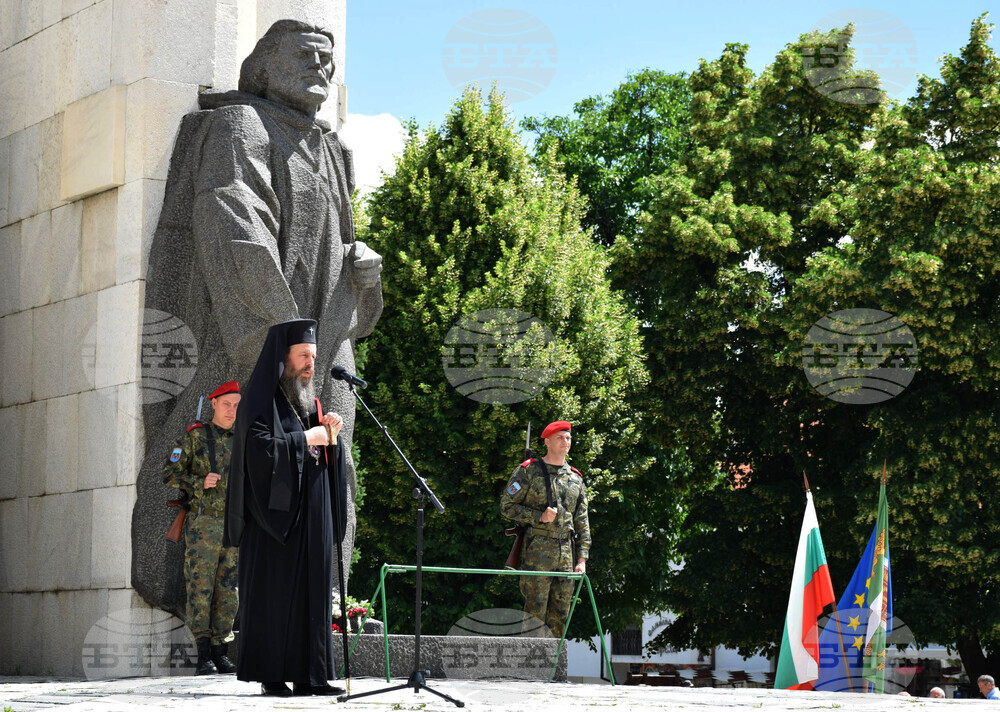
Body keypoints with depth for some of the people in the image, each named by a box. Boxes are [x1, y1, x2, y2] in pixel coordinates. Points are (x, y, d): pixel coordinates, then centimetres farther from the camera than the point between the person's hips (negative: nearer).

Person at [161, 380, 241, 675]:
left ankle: (221, 653, 10)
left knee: (228, 590, 4)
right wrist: (200, 482, -16)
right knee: (200, 587, -7)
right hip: (203, 523, -5)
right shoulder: (195, 436, 2)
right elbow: (170, 473, -2)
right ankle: (203, 655, -6)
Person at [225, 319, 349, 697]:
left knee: (312, 590, 3)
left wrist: (331, 435, -1)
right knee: (273, 591, -6)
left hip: (311, 514, 7)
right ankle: (270, 675, -2)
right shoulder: (260, 397, -5)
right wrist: (306, 439, -13)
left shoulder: (308, 401, 18)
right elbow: (258, 447, -19)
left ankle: (309, 675, 5)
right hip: (276, 509, -7)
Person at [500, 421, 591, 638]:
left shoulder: (576, 478, 16)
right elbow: (507, 506, -2)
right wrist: (539, 517, -13)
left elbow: (582, 522, 16)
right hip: (537, 551, -5)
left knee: (560, 615, 6)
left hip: (566, 554, 5)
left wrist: (582, 559, 7)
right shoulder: (528, 471, 1)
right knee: (535, 612, -7)